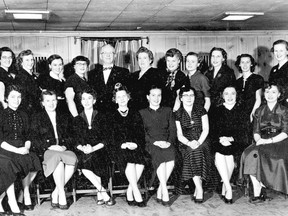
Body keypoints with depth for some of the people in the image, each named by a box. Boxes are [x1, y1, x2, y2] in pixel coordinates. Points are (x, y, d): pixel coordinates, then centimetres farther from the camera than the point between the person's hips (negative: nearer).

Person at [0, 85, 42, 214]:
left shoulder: (23, 116, 18)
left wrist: (26, 147, -6)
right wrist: (16, 150, -16)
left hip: (22, 149, 4)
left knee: (34, 161, -26)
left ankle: (25, 191, -8)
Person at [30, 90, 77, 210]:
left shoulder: (64, 118, 22)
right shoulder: (37, 118, 13)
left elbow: (69, 137, 16)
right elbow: (34, 139, 3)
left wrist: (64, 146, -6)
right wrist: (50, 146, -13)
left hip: (63, 149, 3)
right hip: (45, 151, -3)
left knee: (73, 159, -32)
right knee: (58, 158, -37)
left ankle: (55, 193, -20)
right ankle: (62, 195, -29)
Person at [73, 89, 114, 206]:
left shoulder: (101, 117, 10)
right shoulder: (77, 120, 15)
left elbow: (106, 140, 2)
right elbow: (76, 141, 8)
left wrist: (93, 148, -14)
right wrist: (82, 148, -15)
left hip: (99, 150, -1)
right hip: (83, 152, 1)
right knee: (84, 161, -32)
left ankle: (100, 194, -24)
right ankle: (104, 194, -22)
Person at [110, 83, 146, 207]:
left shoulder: (135, 115, 19)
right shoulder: (112, 116, 14)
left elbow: (141, 134, 11)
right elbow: (110, 137, 3)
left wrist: (136, 144, -10)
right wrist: (123, 144, -14)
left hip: (136, 147, 2)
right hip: (118, 149, -2)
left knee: (141, 161, -30)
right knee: (130, 162, -33)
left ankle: (129, 193, -18)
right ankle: (136, 193, -28)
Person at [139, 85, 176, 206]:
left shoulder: (168, 111, 21)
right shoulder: (142, 113, 14)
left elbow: (173, 129, 12)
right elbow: (142, 133, 3)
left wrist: (169, 142, -8)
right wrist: (155, 142, -12)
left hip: (167, 143, 2)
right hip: (151, 144, -2)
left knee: (171, 158, -32)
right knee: (159, 156, -35)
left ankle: (160, 191, -17)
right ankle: (165, 192, -29)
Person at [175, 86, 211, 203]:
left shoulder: (201, 110, 9)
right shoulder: (178, 114, 7)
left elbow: (206, 129, 2)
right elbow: (179, 135, 2)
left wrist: (198, 142, -15)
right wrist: (189, 143, -18)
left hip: (201, 142, 1)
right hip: (186, 144, 0)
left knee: (197, 151, -31)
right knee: (191, 152, -32)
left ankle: (197, 188, -20)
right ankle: (199, 189, -27)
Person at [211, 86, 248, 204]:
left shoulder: (241, 111, 10)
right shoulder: (218, 111, 13)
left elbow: (243, 132, 2)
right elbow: (212, 130, 6)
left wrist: (231, 138, -15)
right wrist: (220, 139, -14)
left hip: (236, 142, -1)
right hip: (220, 142, 1)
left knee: (230, 155, -29)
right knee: (218, 155, -30)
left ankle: (224, 190, -14)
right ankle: (228, 189, -24)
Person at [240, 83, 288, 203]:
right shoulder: (259, 111, 17)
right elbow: (256, 132, 11)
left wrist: (268, 141, -17)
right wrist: (258, 140, -12)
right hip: (262, 142, 3)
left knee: (257, 154, -32)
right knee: (249, 154, -29)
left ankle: (259, 191, -19)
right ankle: (257, 192, -29)